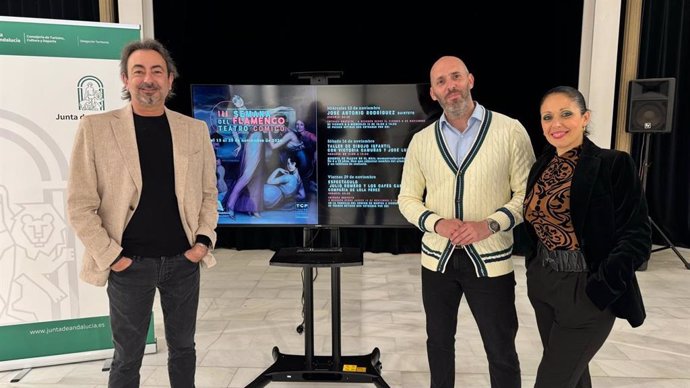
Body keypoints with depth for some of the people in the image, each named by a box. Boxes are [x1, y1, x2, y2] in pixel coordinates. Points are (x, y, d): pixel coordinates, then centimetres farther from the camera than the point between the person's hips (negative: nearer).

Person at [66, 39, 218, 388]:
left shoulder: (194, 130, 2)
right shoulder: (95, 128, -6)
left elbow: (208, 193, 8)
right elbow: (80, 205, -6)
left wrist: (204, 240, -2)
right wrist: (111, 256, -10)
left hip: (184, 261, 2)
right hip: (130, 265, -2)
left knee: (183, 347, 18)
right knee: (127, 357, 14)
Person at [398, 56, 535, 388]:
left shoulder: (510, 131, -7)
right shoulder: (421, 140, 2)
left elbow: (528, 194, -4)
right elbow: (407, 198, 5)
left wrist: (490, 225, -20)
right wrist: (437, 223, -14)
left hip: (491, 260, -2)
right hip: (437, 258, 3)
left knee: (501, 352, 9)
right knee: (439, 342, 20)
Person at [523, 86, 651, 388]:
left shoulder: (613, 165, -13)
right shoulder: (542, 166, 6)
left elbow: (636, 238, -15)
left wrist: (598, 289, -21)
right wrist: (534, 267, 8)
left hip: (585, 290, -6)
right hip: (542, 284, 6)